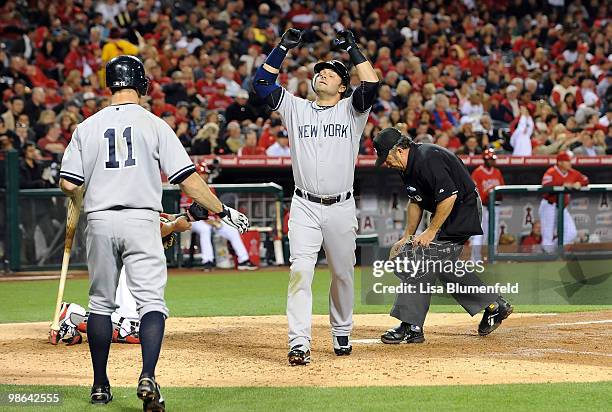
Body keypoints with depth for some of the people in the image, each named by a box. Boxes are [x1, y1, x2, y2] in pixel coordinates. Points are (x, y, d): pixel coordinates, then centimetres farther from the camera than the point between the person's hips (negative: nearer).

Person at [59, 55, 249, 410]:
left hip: (100, 221, 3)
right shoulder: (154, 125, -1)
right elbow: (188, 179, -5)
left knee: (101, 303, 15)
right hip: (141, 220, -2)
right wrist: (223, 211, 3)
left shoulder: (87, 127, 5)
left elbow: (69, 184, 1)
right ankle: (148, 377, -25)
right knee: (152, 301, -4)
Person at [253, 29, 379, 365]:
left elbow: (371, 83, -11)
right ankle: (299, 344, -18)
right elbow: (261, 82, 3)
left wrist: (351, 48, -6)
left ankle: (342, 334, 28)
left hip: (341, 208, 0)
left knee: (343, 274, 9)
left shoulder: (350, 110, 6)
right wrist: (283, 47, 0)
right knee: (300, 270, -14)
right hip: (304, 208, 0)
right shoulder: (295, 108, 10)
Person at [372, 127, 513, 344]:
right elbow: (415, 202, 18)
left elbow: (449, 197, -28)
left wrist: (430, 232, -23)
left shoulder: (428, 159, -25)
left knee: (423, 262, -13)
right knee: (444, 266, 14)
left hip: (464, 210, -11)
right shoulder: (408, 165, 7)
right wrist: (407, 237, 12)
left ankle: (411, 327, -11)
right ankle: (495, 306, 23)